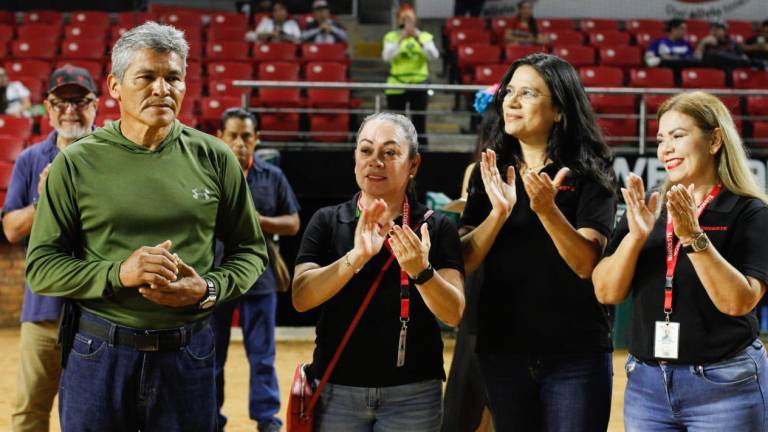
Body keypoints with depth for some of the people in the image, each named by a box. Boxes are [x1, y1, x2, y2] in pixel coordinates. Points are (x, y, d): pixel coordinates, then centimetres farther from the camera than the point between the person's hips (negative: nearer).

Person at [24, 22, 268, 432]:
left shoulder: (213, 158, 2)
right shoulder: (76, 163, -2)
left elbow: (250, 251, 9)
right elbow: (40, 266, -2)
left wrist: (209, 288, -10)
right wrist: (118, 274, -17)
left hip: (188, 352, 1)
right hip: (98, 353, -1)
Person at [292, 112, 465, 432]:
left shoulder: (436, 228, 0)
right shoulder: (327, 221, 3)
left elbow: (454, 314, -8)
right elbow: (301, 298, -10)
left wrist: (422, 270, -26)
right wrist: (356, 257, -24)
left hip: (412, 393, 0)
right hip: (337, 389, 1)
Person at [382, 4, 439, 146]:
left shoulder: (425, 36, 6)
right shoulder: (392, 36, 3)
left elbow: (434, 56, -10)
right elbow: (387, 56, -13)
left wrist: (419, 40, -20)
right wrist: (401, 40, -22)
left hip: (418, 84, 1)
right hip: (396, 85, 0)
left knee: (419, 124, 1)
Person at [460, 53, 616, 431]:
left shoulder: (588, 175, -6)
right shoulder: (491, 172, 5)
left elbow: (585, 265, -15)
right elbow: (463, 261, -3)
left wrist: (547, 209, -29)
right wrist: (498, 213, -19)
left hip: (576, 356, -4)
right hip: (502, 351, 4)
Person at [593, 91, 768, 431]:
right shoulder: (647, 209, 7)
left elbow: (739, 301, -16)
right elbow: (606, 293, -1)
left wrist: (693, 236, -24)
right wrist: (635, 236, -15)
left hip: (724, 386, -4)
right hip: (646, 383, 4)